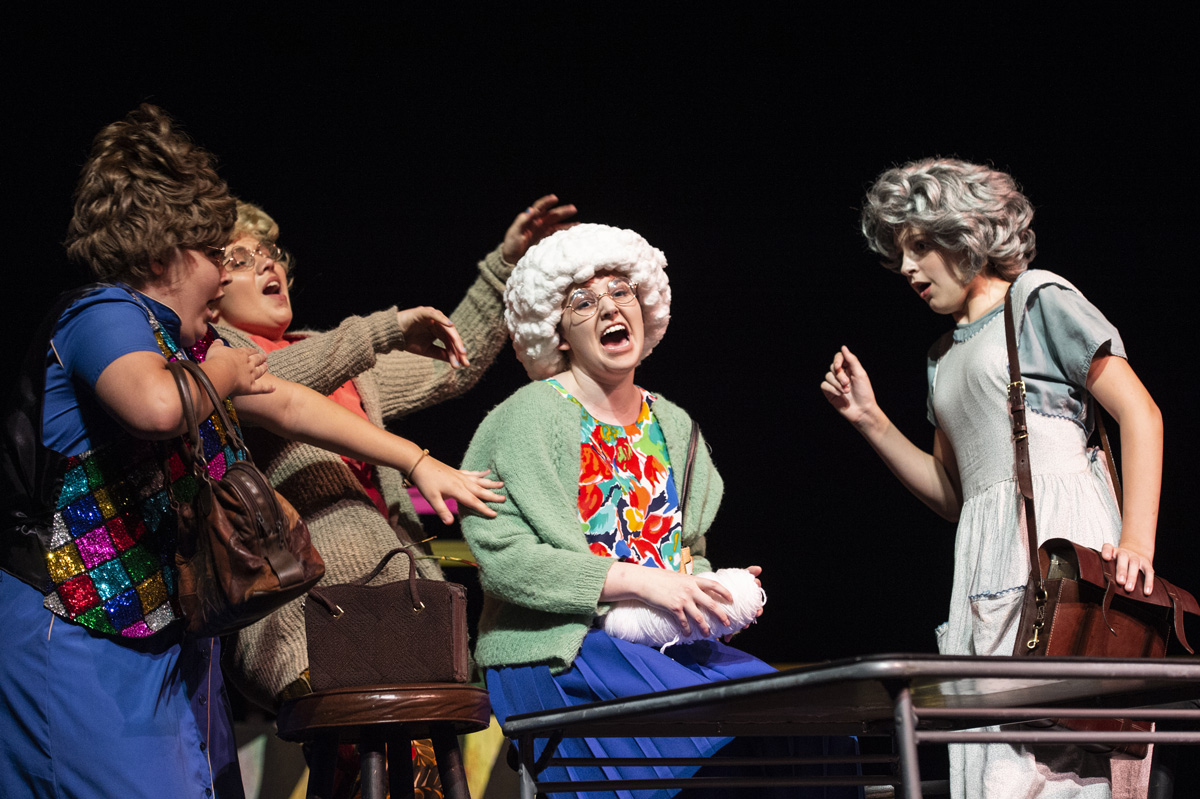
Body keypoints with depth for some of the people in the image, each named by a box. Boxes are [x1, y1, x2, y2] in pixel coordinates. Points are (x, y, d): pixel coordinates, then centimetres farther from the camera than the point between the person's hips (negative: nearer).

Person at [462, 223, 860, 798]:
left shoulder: (672, 425, 20)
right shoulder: (529, 418, -2)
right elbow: (503, 558, -13)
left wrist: (714, 592, 2)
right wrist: (640, 582, -18)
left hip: (669, 643, 7)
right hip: (561, 653, -6)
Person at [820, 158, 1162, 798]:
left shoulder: (1038, 300, 5)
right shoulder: (945, 356, 26)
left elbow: (1140, 413, -3)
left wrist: (1136, 540, -15)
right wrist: (869, 420, 16)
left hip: (1061, 531, -7)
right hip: (987, 556, 7)